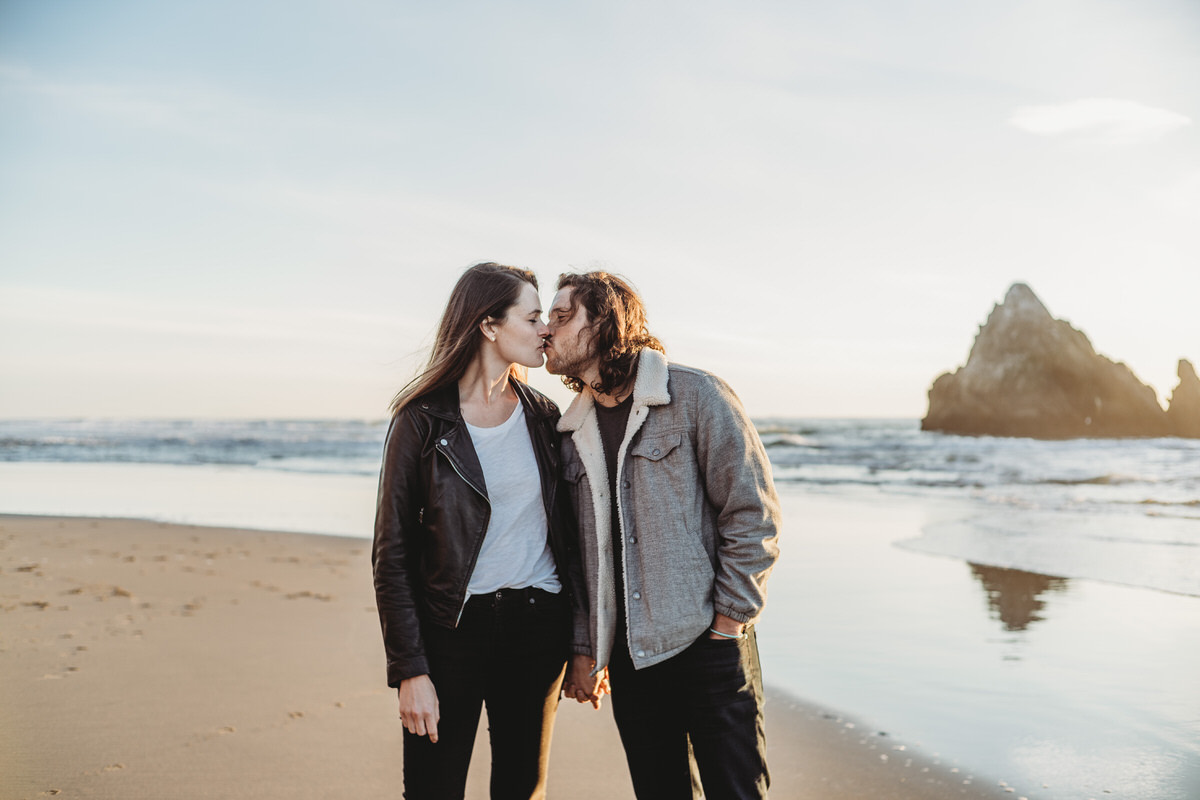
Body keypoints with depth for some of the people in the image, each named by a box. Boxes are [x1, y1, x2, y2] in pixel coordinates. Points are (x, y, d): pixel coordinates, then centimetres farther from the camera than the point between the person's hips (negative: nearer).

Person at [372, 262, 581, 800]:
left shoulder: (542, 416, 6)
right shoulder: (422, 421, -7)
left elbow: (568, 532, 11)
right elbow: (392, 555, -7)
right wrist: (409, 670, -13)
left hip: (539, 627, 4)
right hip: (452, 628, -4)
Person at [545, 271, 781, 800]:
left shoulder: (696, 396, -7)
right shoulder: (575, 432, 11)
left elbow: (753, 513, -8)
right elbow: (581, 551, 14)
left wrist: (728, 621, -9)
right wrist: (584, 649, 10)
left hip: (707, 644, -5)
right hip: (627, 655, 5)